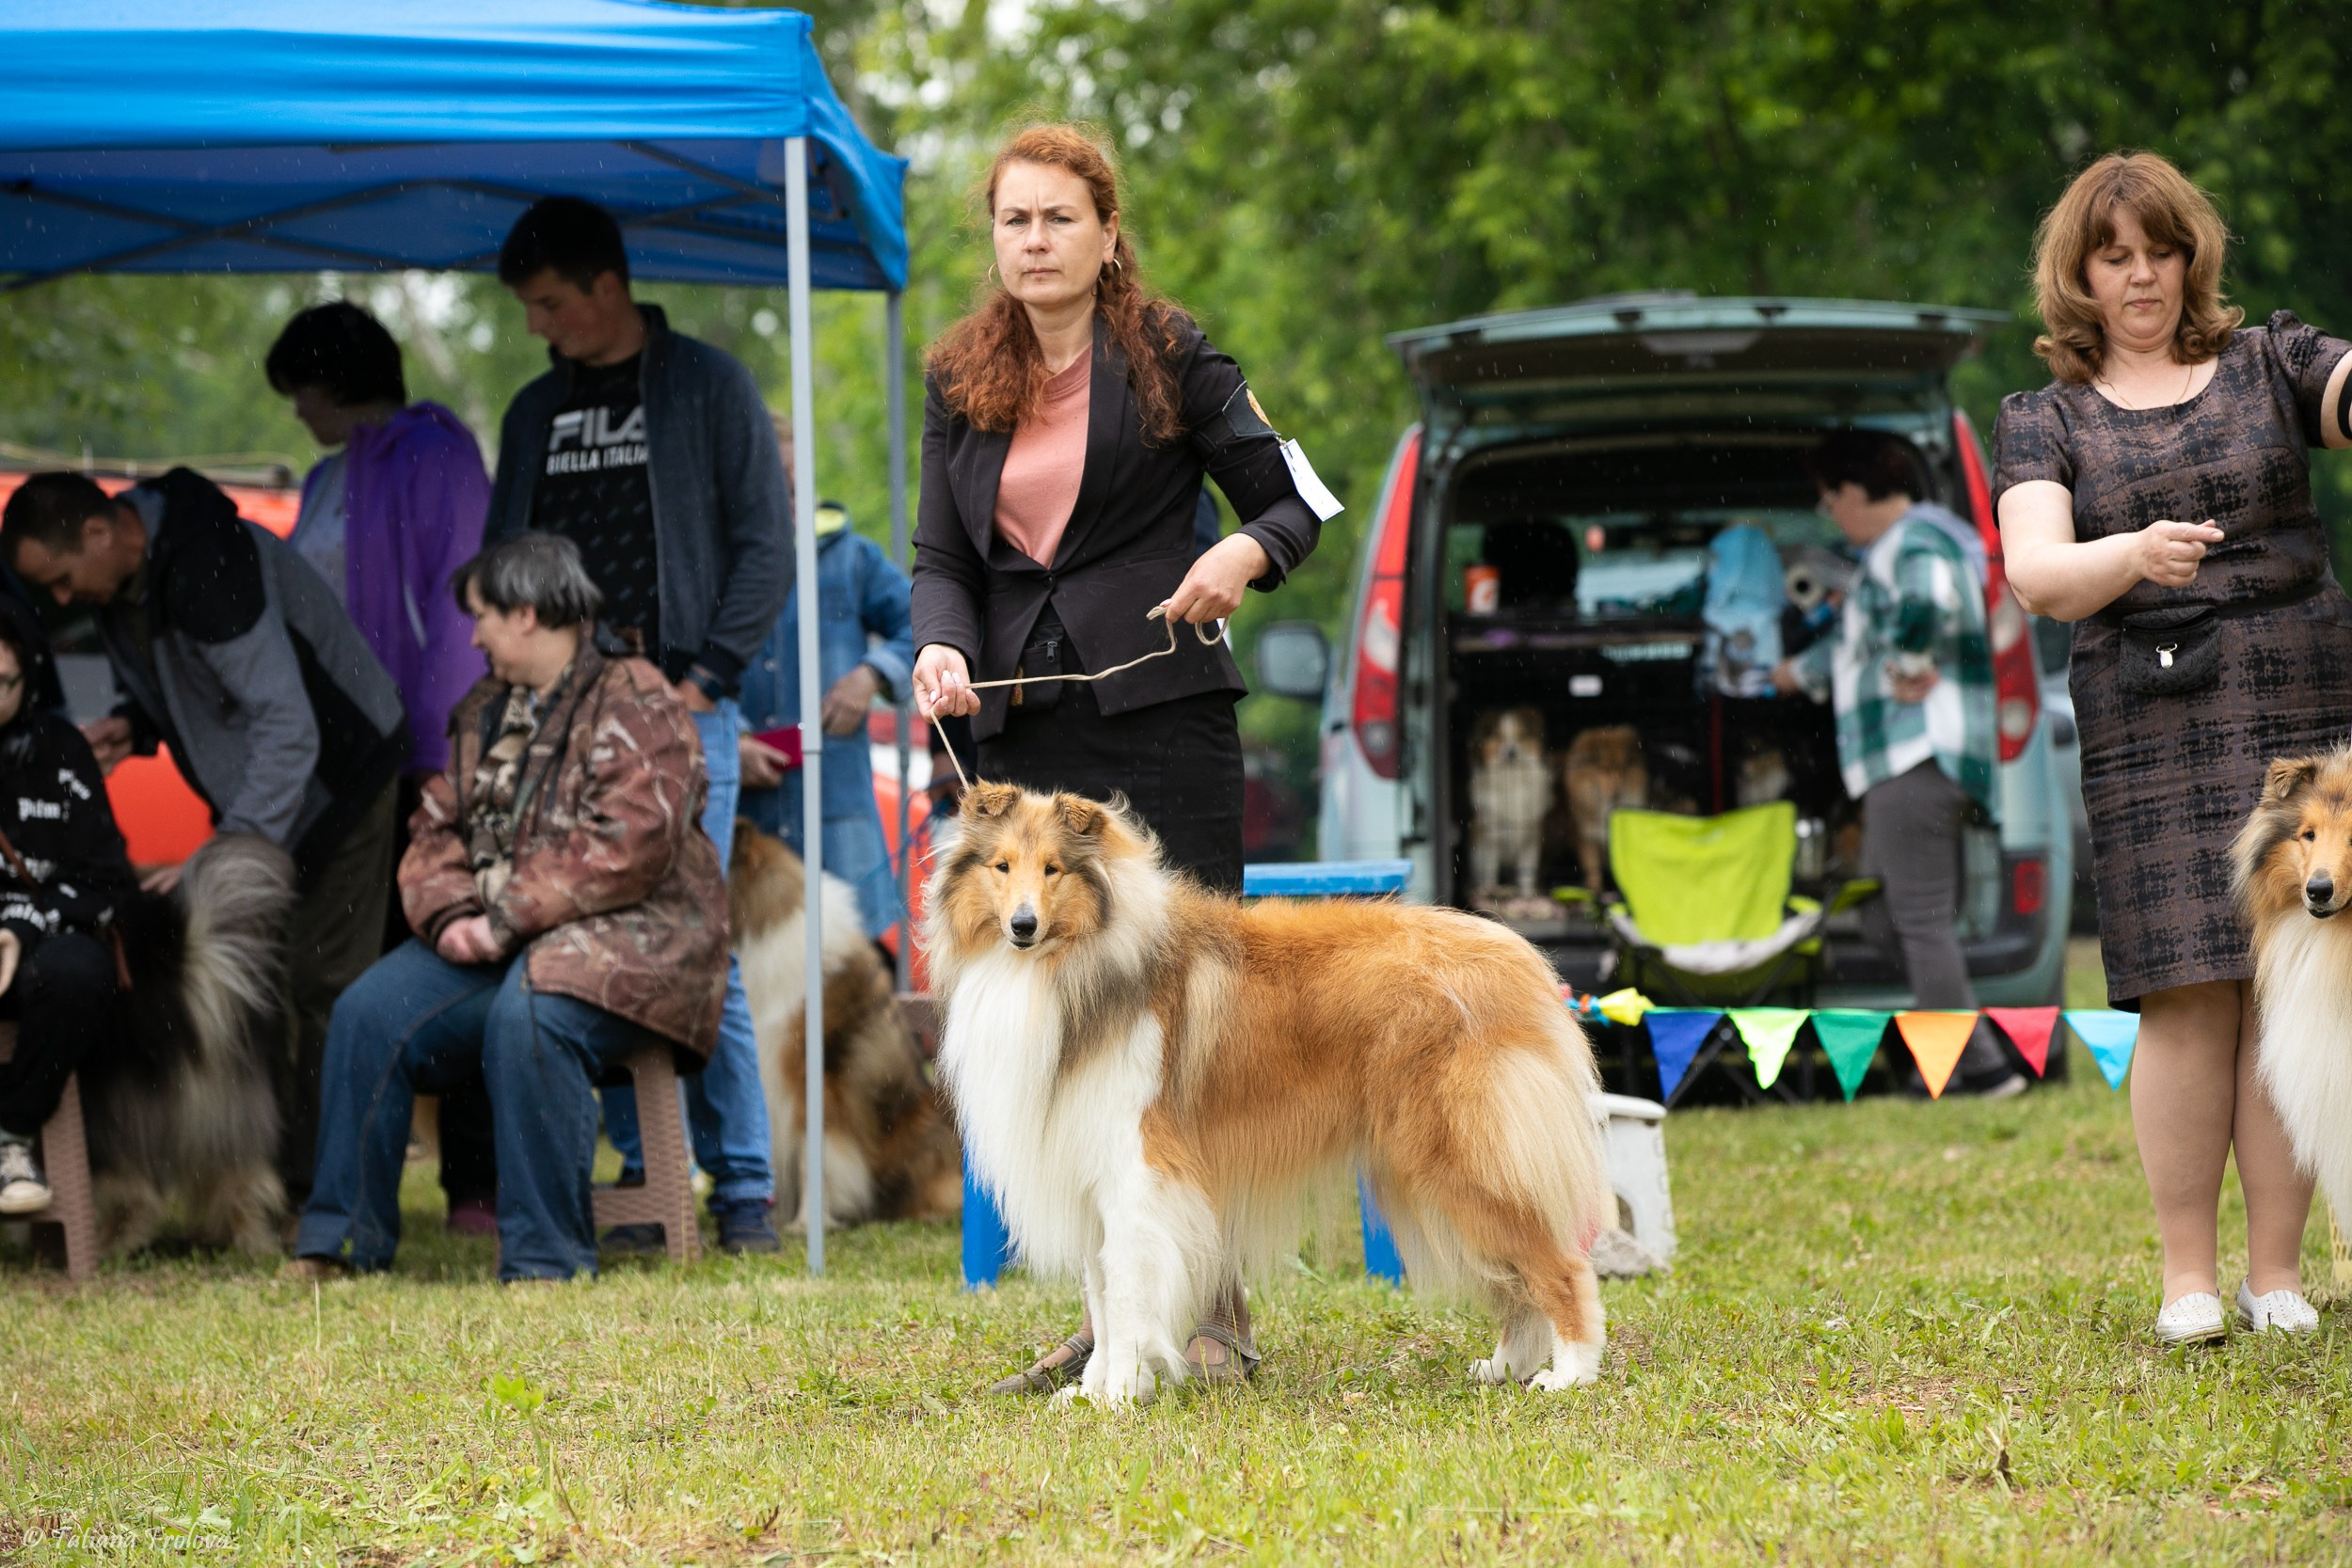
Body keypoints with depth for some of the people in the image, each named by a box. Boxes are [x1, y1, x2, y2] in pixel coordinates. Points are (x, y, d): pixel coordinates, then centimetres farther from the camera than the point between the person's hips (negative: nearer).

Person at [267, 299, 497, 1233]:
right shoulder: (328, 481, 20)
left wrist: (443, 752, -19)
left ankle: (475, 1185, -8)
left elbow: (456, 603, -12)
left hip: (424, 750, -8)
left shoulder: (433, 456, -5)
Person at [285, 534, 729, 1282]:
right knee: (369, 1012, -15)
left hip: (623, 935, -7)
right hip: (491, 941, 7)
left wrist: (509, 918, -20)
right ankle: (342, 1240, -9)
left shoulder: (635, 702, -6)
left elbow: (629, 845, -18)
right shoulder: (485, 711, 20)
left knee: (526, 1016, -36)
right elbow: (435, 829, 15)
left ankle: (546, 1260, -30)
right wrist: (451, 914, -7)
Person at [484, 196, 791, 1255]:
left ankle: (743, 1187, -3)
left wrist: (705, 674, -9)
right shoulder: (535, 412, 17)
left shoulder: (708, 388, 3)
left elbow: (766, 545, 0)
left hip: (680, 710, -5)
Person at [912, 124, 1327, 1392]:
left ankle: (1216, 1311, -1)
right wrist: (941, 649, -9)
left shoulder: (1171, 359, 2)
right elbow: (943, 555, 11)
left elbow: (1291, 503, 5)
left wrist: (1245, 555, -17)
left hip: (1160, 715, -4)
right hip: (1022, 729, 4)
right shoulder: (960, 381, 13)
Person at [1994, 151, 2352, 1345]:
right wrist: (2137, 554, -25)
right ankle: (2188, 1279, 2)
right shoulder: (2045, 418, 10)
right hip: (2150, 730, 0)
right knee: (2187, 998, -6)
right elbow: (2035, 572, -5)